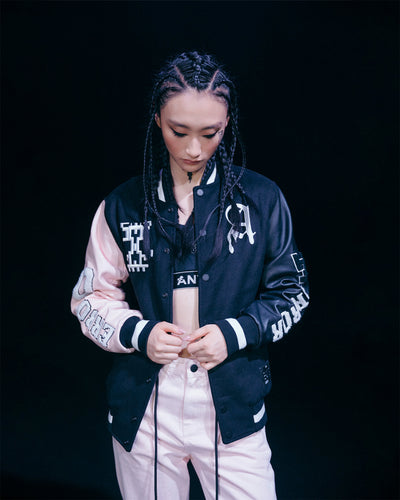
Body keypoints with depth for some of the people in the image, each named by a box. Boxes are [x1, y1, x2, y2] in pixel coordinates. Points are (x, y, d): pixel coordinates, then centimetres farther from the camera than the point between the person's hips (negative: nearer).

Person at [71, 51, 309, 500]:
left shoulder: (262, 199, -3)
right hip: (142, 413, 1)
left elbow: (291, 291, 4)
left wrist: (235, 333, -12)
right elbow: (92, 297, 6)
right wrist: (138, 333, -13)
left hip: (233, 409, -1)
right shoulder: (122, 206, 0)